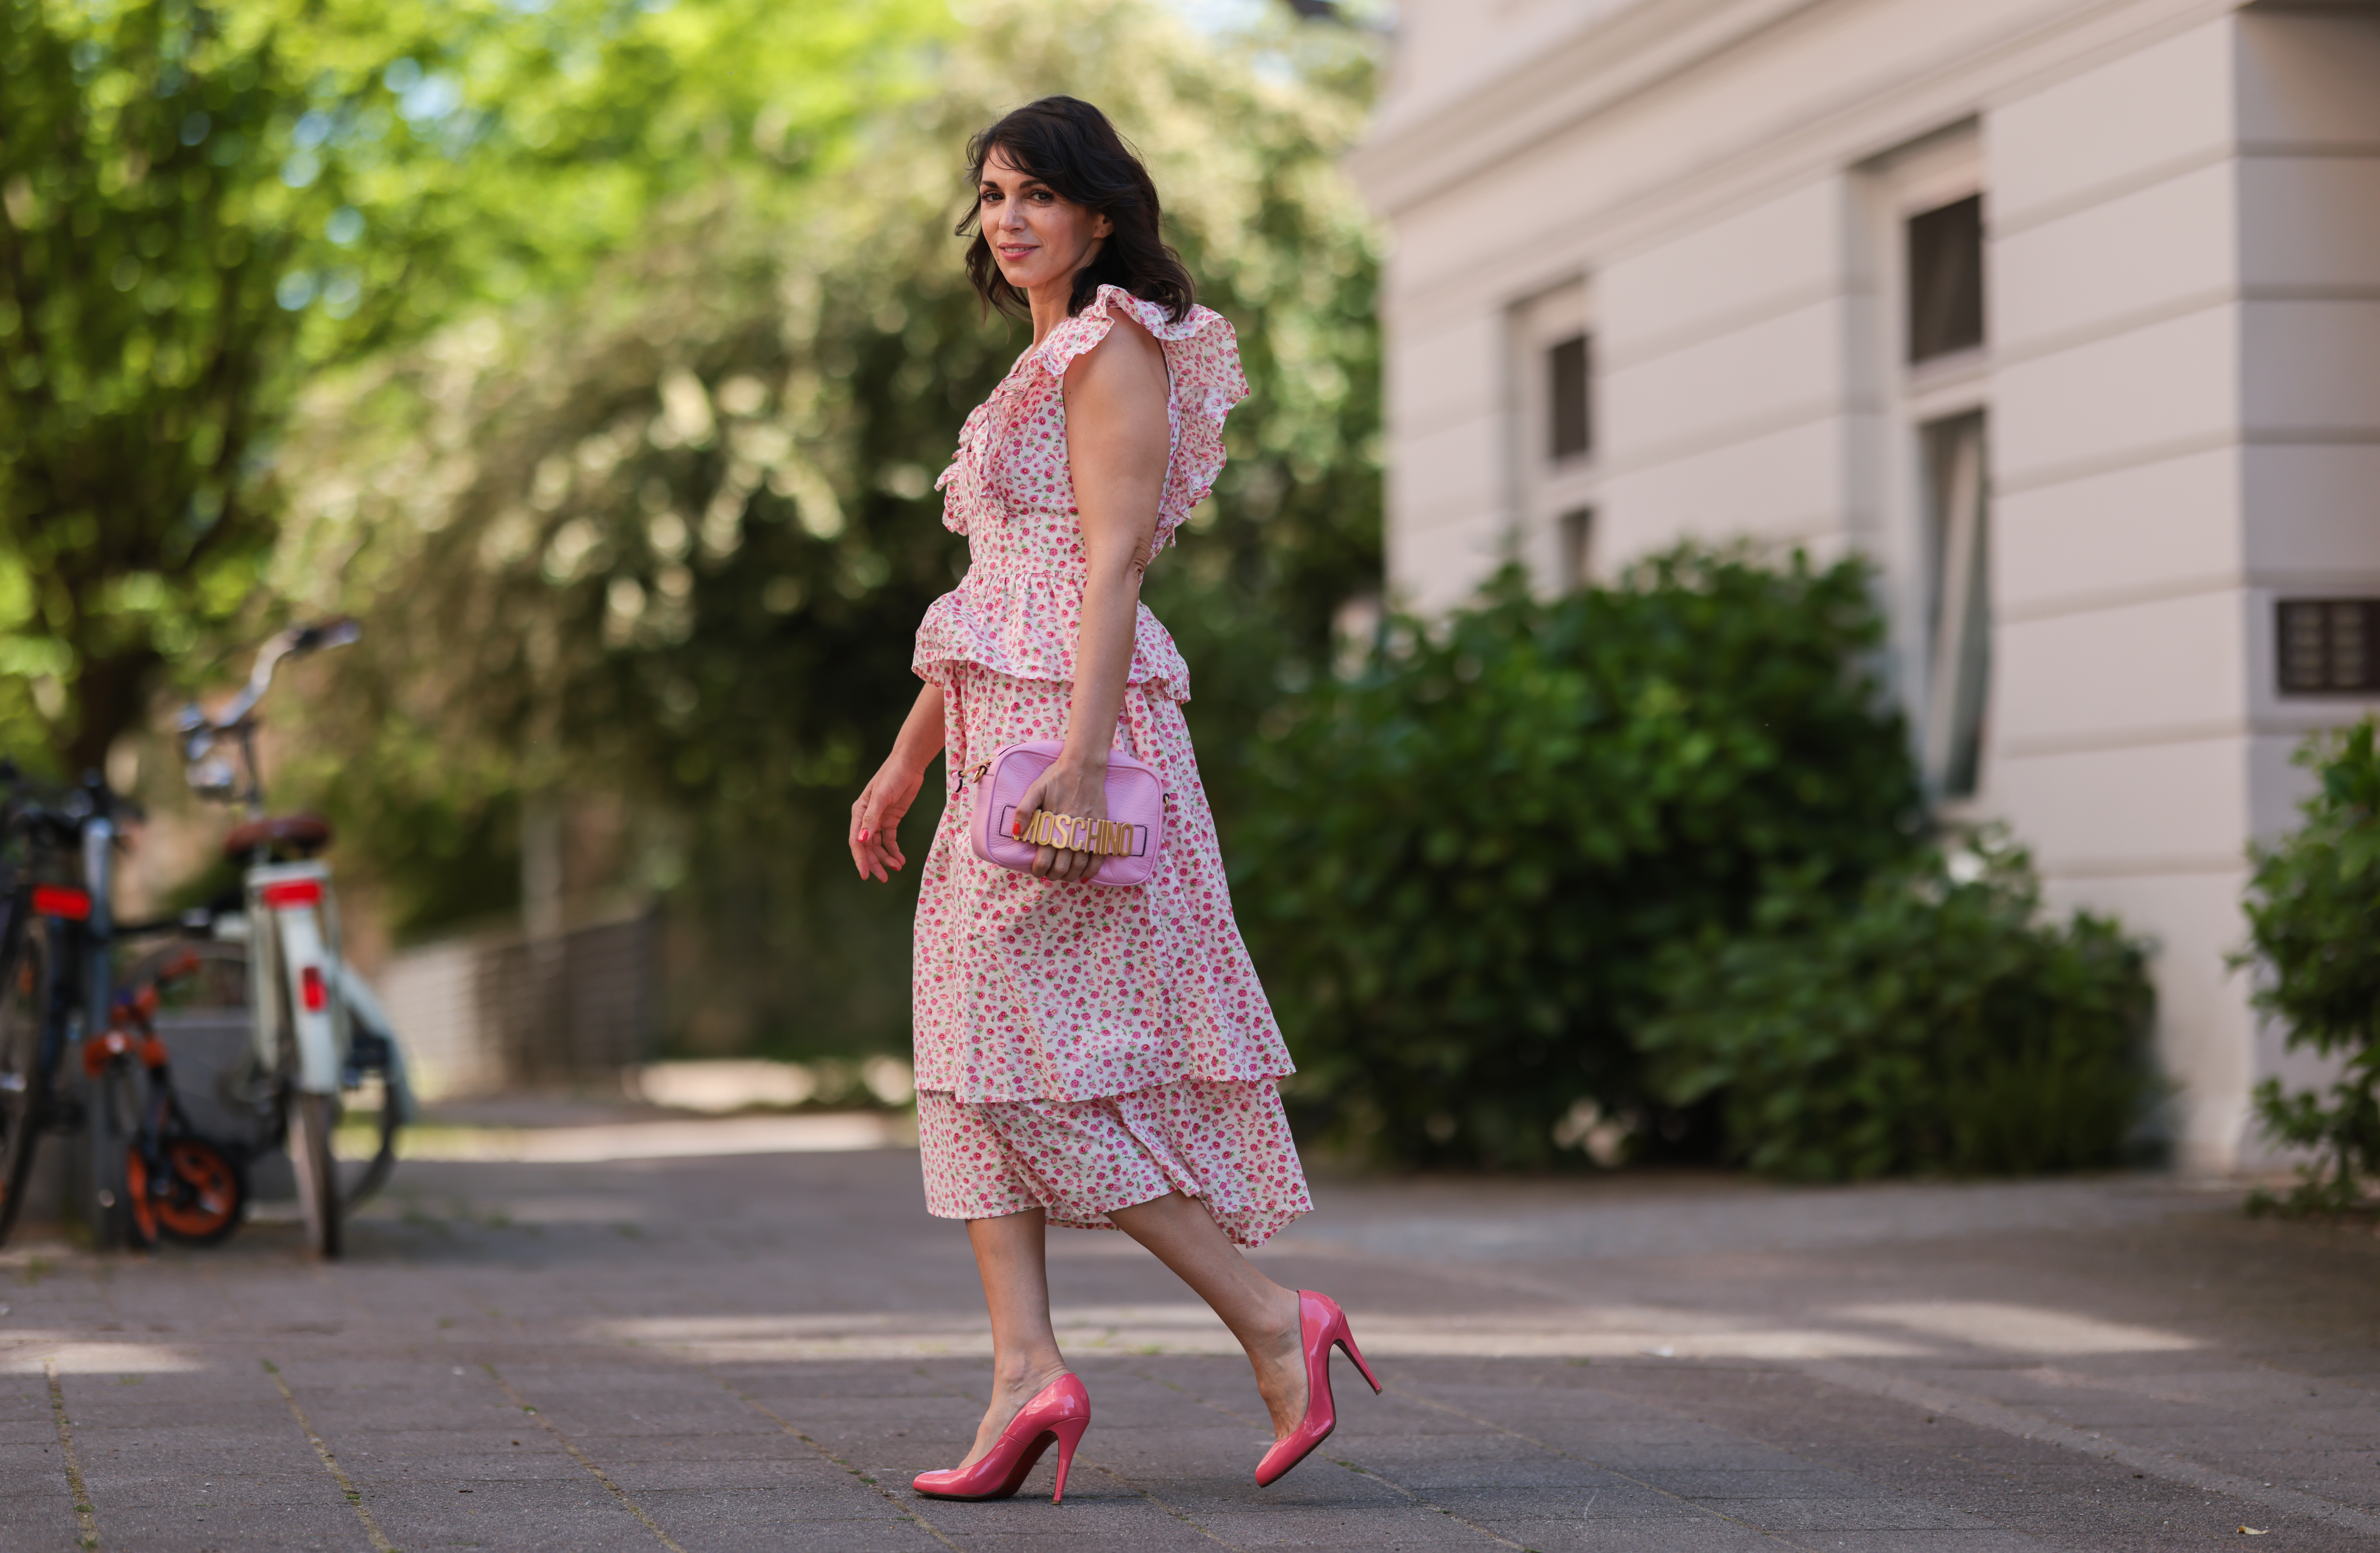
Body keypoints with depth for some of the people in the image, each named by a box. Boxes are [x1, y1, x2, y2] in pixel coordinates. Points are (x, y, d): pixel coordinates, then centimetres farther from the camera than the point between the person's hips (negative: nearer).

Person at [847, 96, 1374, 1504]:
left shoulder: (1115, 346, -6)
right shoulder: (1049, 367, 23)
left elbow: (1111, 562, -15)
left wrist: (1079, 756, -23)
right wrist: (907, 762, 24)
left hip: (1074, 719, -10)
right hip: (1002, 729, 10)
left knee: (1028, 1042, -11)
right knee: (984, 1049, 3)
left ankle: (1271, 1321, -8)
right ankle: (1026, 1371, -2)